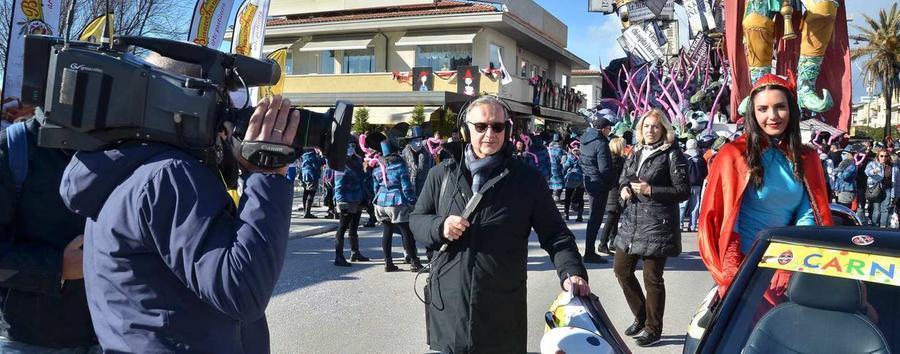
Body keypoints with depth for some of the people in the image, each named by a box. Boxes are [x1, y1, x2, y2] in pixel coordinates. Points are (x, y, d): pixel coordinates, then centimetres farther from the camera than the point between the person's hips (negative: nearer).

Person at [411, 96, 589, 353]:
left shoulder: (528, 179, 0)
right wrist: (440, 226, -10)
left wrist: (571, 271, -16)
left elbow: (554, 233, 1)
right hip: (448, 308, 2)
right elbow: (416, 220, 12)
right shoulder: (443, 174, 5)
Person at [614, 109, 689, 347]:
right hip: (632, 221, 7)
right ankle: (641, 316, 31)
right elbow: (623, 180, 21)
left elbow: (683, 191, -11)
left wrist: (651, 190, -18)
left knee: (652, 278, 1)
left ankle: (653, 329, 17)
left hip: (657, 224, -7)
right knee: (621, 270, 12)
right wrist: (624, 189, -2)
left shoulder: (671, 154, -7)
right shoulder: (636, 153, 12)